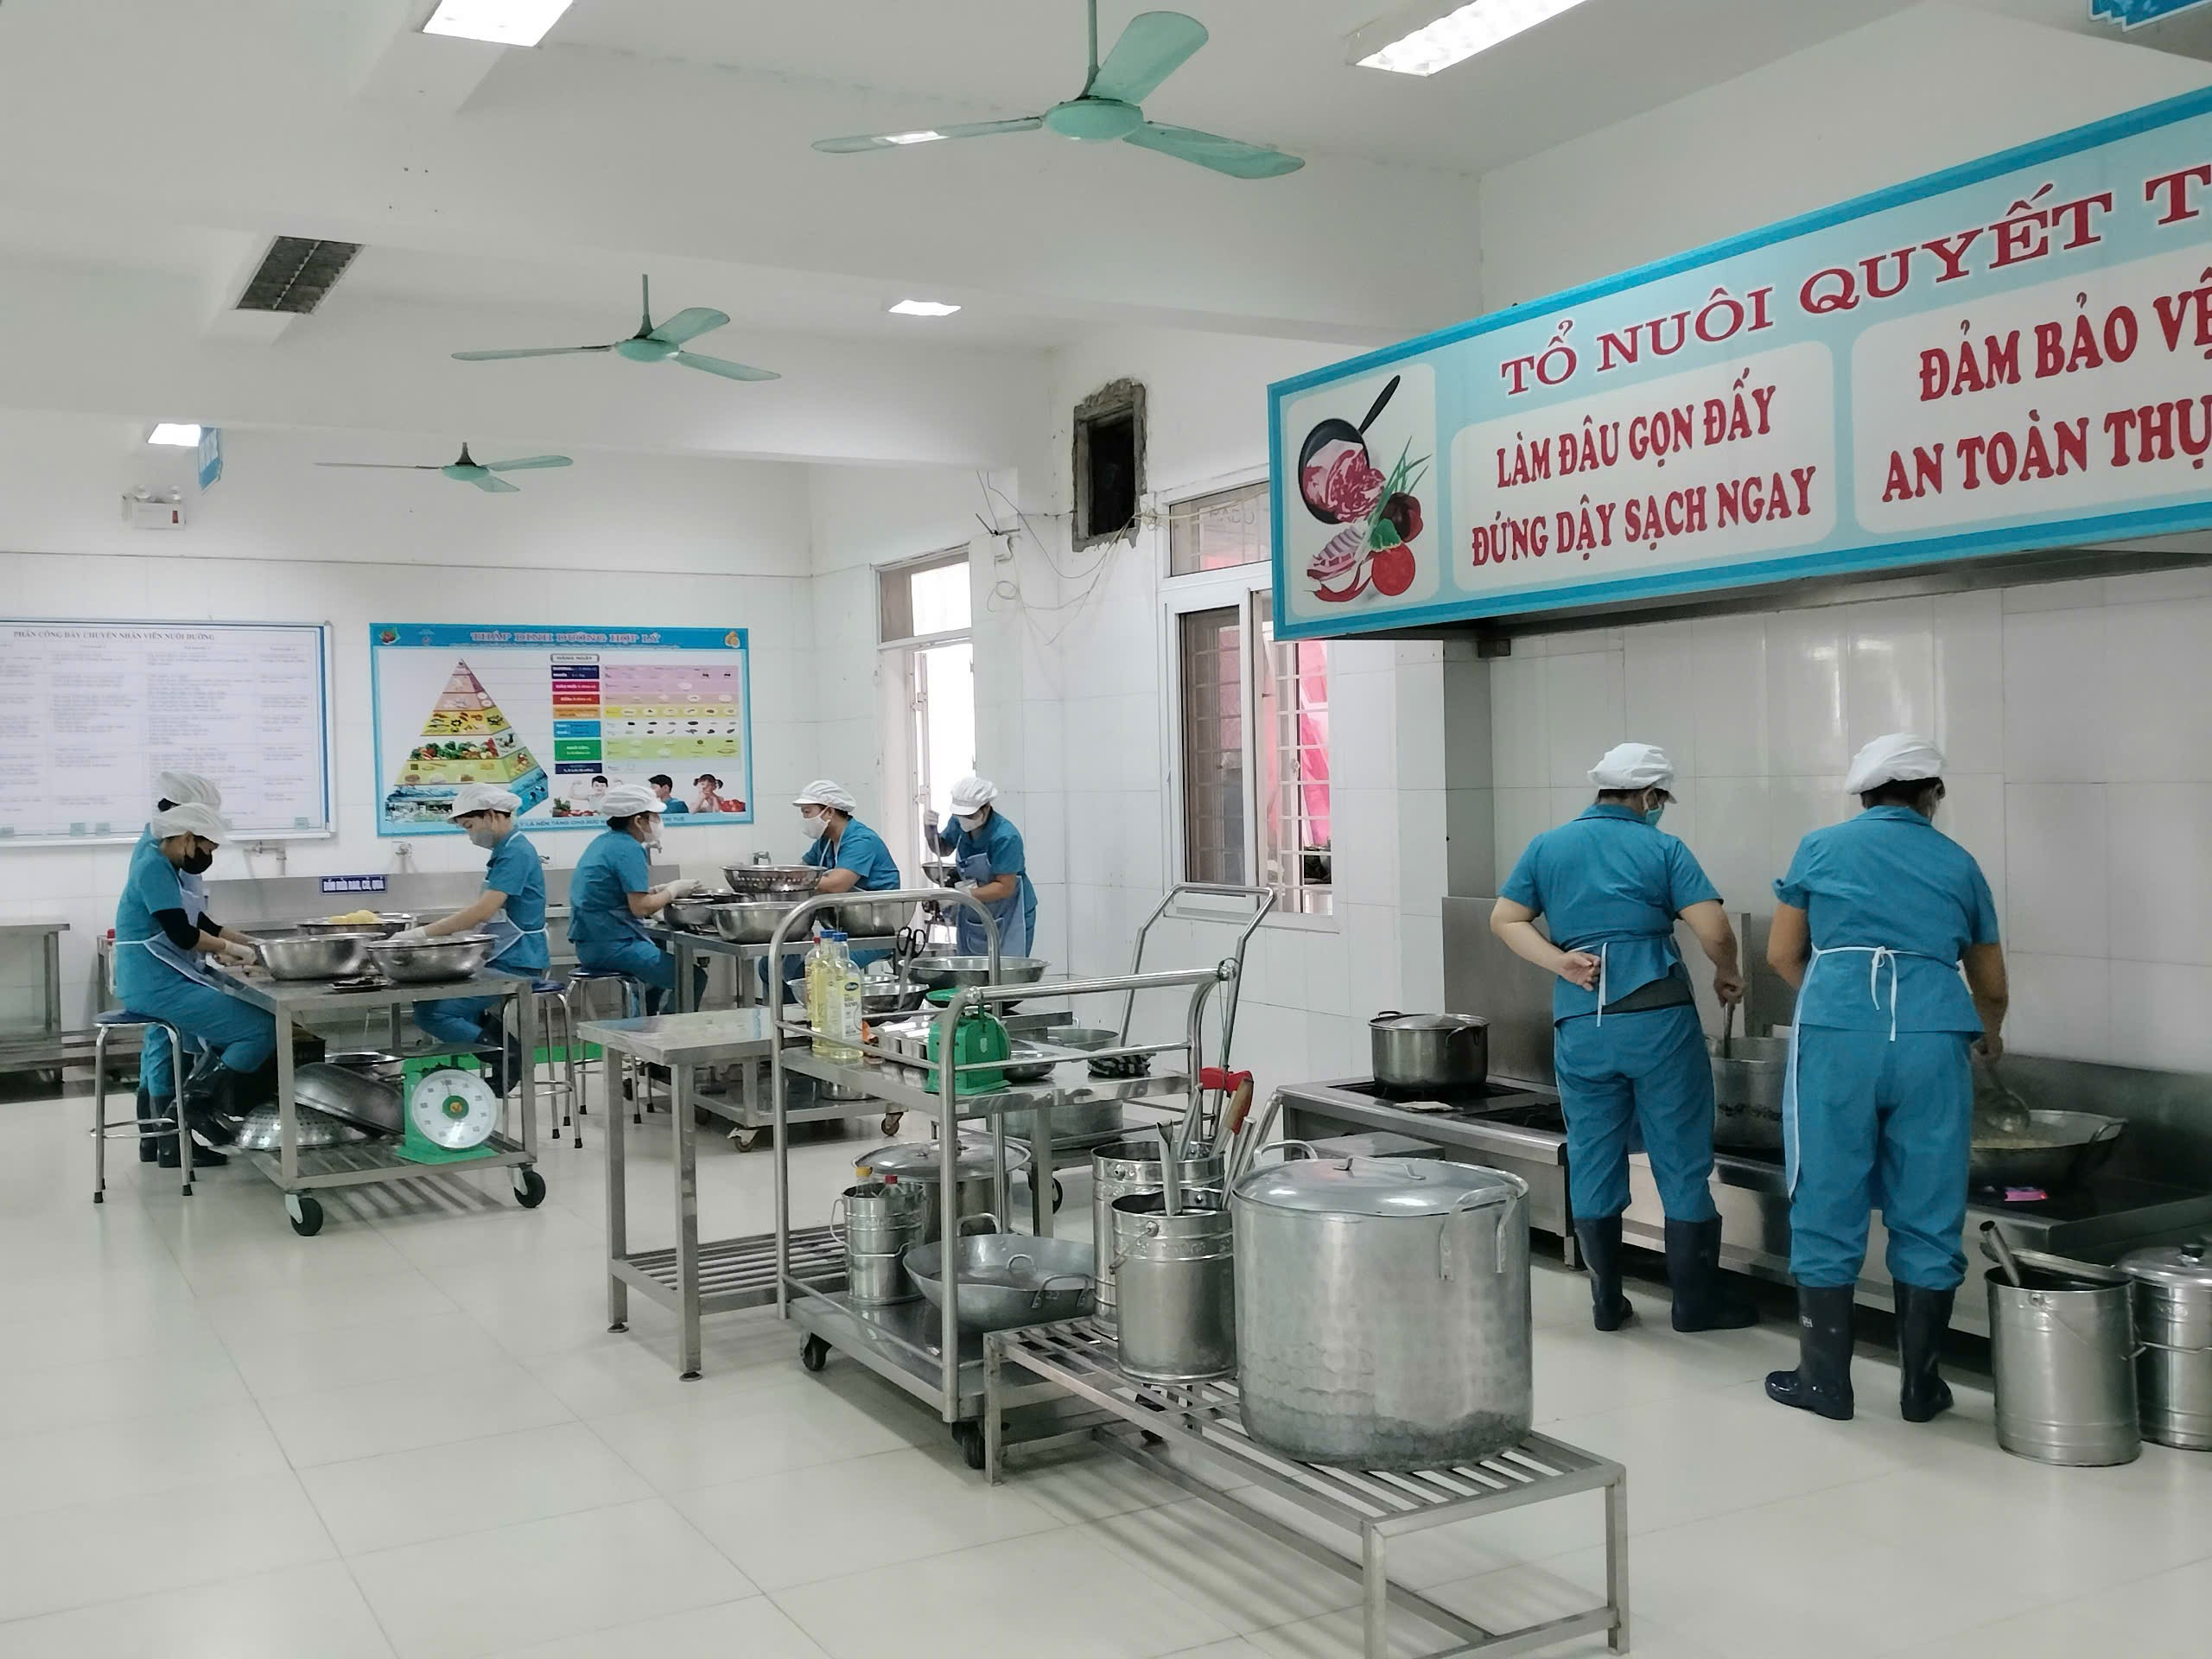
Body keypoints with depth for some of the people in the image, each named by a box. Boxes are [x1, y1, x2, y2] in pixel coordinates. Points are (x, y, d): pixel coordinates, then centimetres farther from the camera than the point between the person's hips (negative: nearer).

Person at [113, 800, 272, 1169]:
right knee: (263, 1029, -18)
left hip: (162, 983, 11)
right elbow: (181, 933, -20)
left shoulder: (166, 867, 19)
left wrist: (249, 945, 13)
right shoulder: (154, 867, -12)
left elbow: (202, 924, 23)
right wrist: (231, 949, -8)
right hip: (159, 986, -11)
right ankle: (199, 1101, -7)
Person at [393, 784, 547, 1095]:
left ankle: (506, 1056, -10)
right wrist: (428, 932, 10)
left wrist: (423, 934, -22)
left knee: (431, 1013, -17)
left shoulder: (516, 853, -15)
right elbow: (484, 912, 19)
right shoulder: (505, 850, 17)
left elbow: (484, 911, -24)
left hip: (513, 964, -11)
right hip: (499, 958, 11)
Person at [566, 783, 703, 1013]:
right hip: (612, 947, -11)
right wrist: (673, 891, -5)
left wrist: (659, 890, 10)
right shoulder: (629, 850, -16)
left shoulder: (604, 841, 13)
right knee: (694, 977, -11)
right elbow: (640, 908, -20)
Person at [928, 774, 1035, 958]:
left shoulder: (1005, 837, -25)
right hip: (974, 918, 7)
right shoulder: (960, 823, -5)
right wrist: (931, 833, -6)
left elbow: (1005, 888, -25)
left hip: (1009, 917, -6)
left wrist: (964, 894, -31)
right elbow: (944, 848, 16)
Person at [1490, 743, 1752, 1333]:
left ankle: (1607, 1301, 18)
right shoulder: (1662, 849, -1)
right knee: (1682, 1163, 7)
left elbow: (1505, 920, 5)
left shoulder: (1546, 847, 9)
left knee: (1593, 1164, 11)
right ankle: (1696, 1301, 14)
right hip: (1659, 1019, -3)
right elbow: (1714, 930, -8)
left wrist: (1559, 960, -3)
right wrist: (1728, 974, 10)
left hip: (1580, 1024, 3)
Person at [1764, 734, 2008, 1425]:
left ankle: (1825, 1380, 14)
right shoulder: (1958, 864, 19)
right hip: (1933, 1037, 2)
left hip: (1837, 1034, -1)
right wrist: (1989, 1034, 50)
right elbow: (1992, 987, 29)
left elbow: (1782, 955, 17)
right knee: (1928, 1215, 10)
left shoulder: (1822, 847, 14)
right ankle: (1920, 1384, 18)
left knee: (1828, 1209, 6)